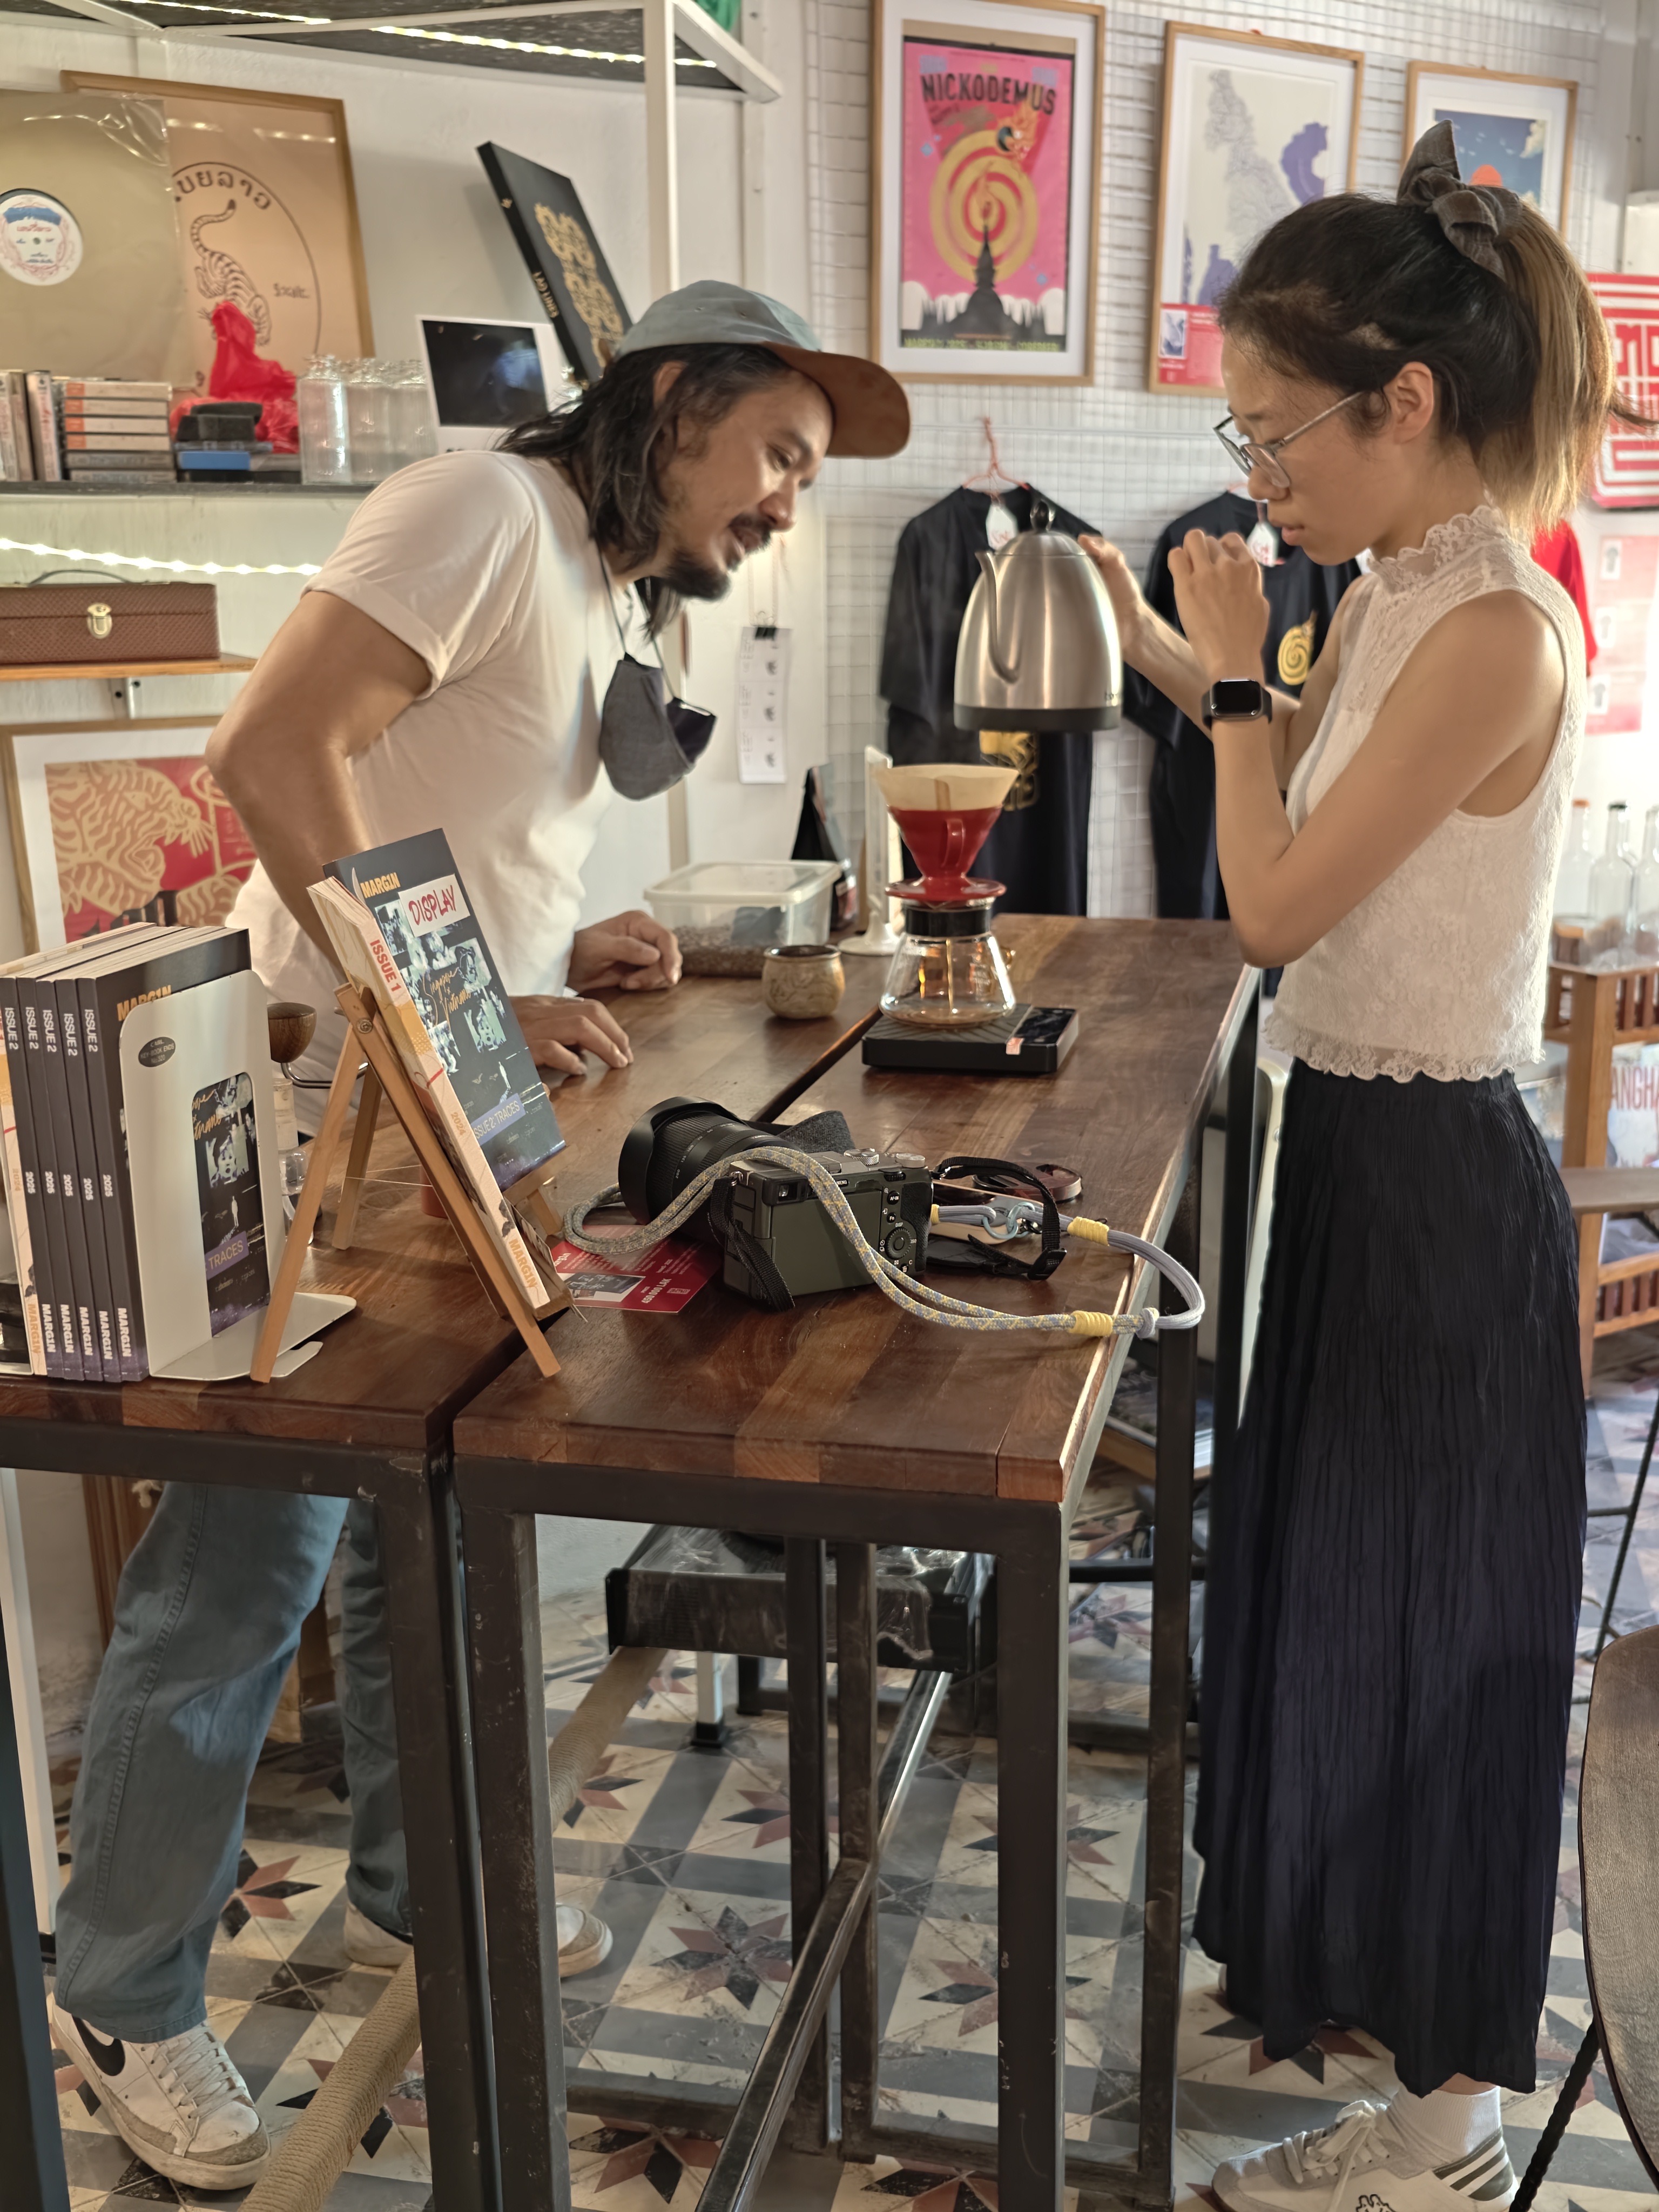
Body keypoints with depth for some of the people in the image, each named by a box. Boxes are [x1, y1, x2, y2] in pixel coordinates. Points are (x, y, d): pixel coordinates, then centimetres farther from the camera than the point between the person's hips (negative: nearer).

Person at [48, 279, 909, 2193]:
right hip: (330, 1104, -9)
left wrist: (567, 949, 6)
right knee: (242, 1563, 0)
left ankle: (409, 1887, 37)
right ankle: (122, 2002, 19)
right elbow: (270, 750, -23)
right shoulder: (489, 510, -12)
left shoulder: (615, 599, 17)